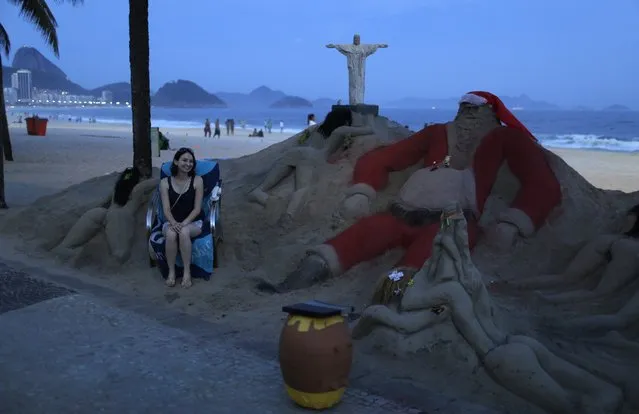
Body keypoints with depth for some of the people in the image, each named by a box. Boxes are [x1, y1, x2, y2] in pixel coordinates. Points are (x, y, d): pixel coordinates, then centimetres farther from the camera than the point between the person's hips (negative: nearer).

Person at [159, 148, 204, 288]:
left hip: (193, 222, -1)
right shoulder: (165, 182, 0)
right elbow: (166, 209, -6)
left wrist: (184, 223, -21)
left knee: (184, 232, -36)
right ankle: (171, 272, -19)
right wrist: (174, 223, -26)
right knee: (171, 234, -34)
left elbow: (197, 208, -6)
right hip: (172, 222, 1)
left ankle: (187, 272, -25)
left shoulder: (197, 180, -3)